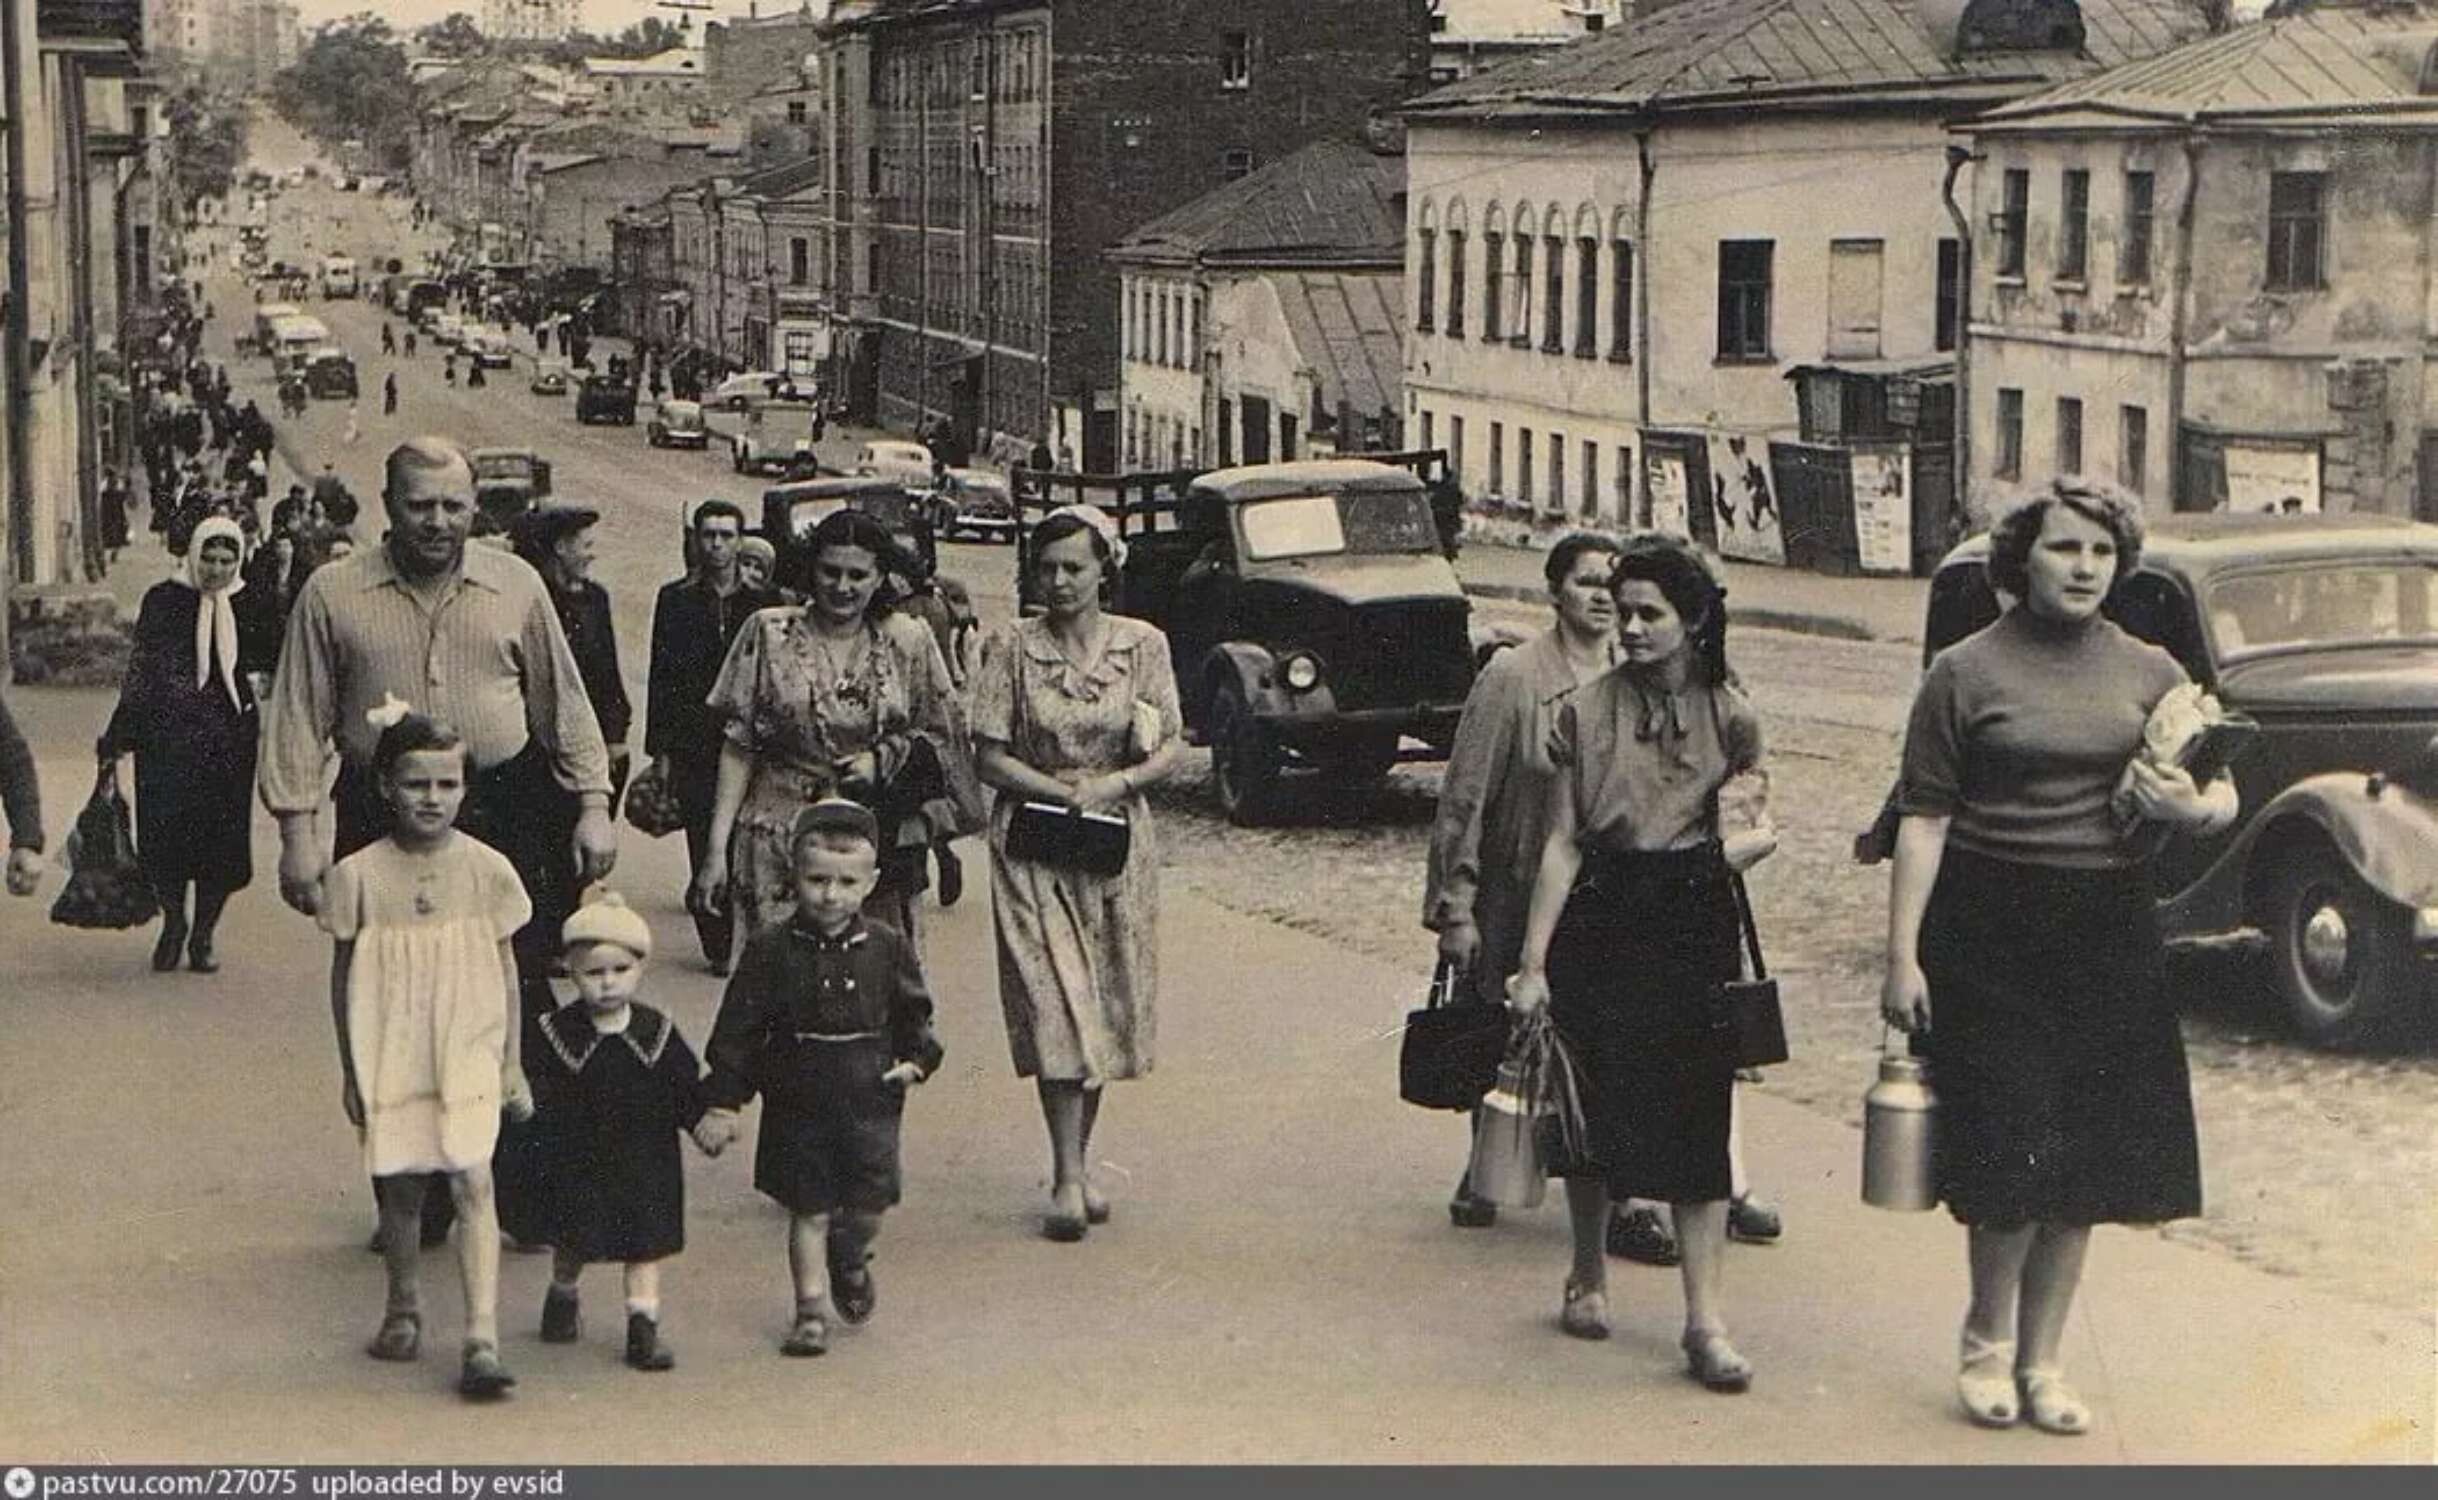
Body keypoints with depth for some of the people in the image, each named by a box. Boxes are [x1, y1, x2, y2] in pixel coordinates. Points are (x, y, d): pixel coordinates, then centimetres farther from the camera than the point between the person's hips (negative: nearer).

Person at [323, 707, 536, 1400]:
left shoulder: (486, 869, -2)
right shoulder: (359, 875, -4)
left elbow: (505, 970, 6)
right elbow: (344, 976, 4)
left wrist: (512, 1064, 8)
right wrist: (350, 1072, 5)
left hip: (467, 1054, -1)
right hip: (391, 1058, 1)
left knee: (472, 1182, -12)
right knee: (400, 1187, 11)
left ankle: (483, 1340, -15)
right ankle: (403, 1308, 35)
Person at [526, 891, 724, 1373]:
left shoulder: (658, 1033, -3)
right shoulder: (557, 1033, -7)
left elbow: (686, 1089, 2)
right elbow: (540, 1095, -4)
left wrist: (703, 1126, -9)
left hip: (647, 1161, 1)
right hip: (579, 1164, -1)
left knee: (646, 1244, 1)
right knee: (572, 1243, 14)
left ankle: (644, 1325, 7)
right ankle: (563, 1297, 41)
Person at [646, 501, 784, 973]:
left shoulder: (765, 601, 7)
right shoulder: (676, 600, 7)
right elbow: (661, 677, 6)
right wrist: (660, 749, 0)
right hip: (694, 746, 0)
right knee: (704, 848, -1)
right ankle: (717, 945, 6)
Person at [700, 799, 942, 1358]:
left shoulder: (888, 948, 0)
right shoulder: (770, 950, -5)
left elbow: (913, 1014, 13)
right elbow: (737, 1031, -3)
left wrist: (914, 1060, -4)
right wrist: (724, 1101, -6)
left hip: (868, 1100, 1)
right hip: (797, 1104, -1)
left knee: (869, 1202, 3)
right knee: (808, 1211, 4)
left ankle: (849, 1261, 36)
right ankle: (811, 1308, 16)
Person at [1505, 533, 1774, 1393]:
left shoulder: (1731, 719, 2)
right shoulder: (1586, 713, -2)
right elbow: (1562, 843, -3)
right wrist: (1533, 960, -7)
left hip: (1695, 925, 0)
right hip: (1602, 921, 0)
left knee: (1697, 1112, -4)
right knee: (1596, 1104, 6)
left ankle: (1705, 1319, -1)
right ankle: (1588, 1277, 29)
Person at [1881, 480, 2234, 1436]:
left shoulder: (2149, 673, 9)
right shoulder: (1966, 672, -2)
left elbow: (2221, 794, 13)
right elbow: (1923, 817, -4)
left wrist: (2199, 809, -12)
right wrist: (1902, 953, -9)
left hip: (2107, 929, 4)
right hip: (1990, 933, -4)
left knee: (2089, 1155, 6)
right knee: (2010, 1144, -7)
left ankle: (2039, 1359, 21)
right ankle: (1987, 1337, 18)